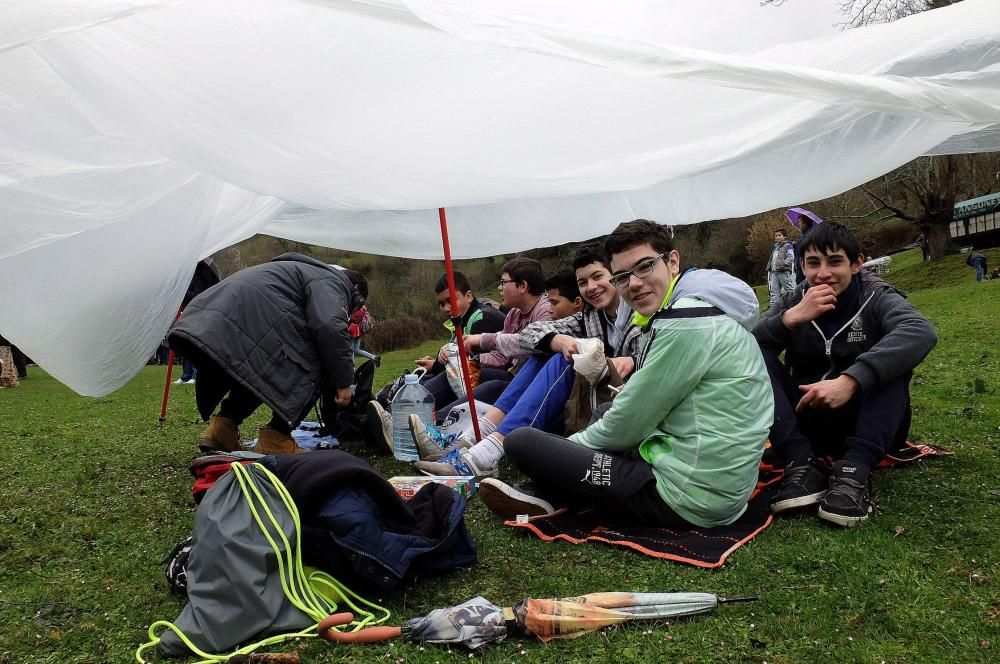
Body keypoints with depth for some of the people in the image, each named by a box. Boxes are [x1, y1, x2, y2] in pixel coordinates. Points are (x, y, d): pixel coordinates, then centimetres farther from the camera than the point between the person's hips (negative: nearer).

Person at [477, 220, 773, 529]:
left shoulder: (686, 319, -19)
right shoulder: (698, 308, 12)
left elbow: (627, 425, -15)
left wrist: (575, 443, 1)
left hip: (687, 495, -10)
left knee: (521, 442, -11)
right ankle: (551, 495, 16)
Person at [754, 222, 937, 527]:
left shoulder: (877, 299, -7)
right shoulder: (792, 302, 0)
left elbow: (921, 332, -32)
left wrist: (850, 380, -43)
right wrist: (790, 318, -29)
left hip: (868, 421, -2)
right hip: (807, 421, 2)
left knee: (892, 355, -26)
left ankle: (854, 469, -35)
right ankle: (802, 462, -30)